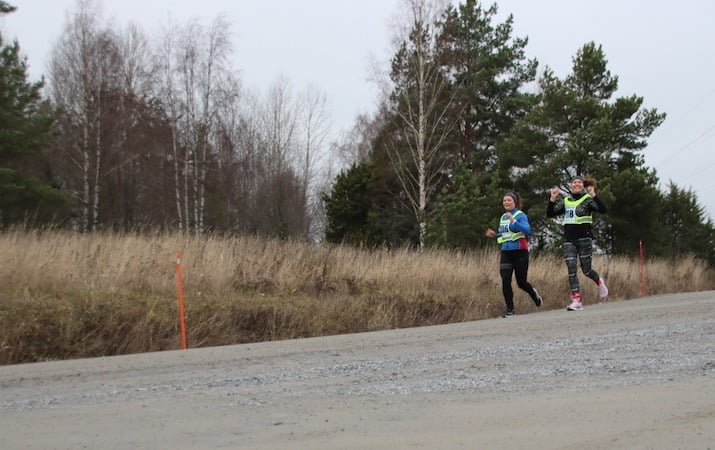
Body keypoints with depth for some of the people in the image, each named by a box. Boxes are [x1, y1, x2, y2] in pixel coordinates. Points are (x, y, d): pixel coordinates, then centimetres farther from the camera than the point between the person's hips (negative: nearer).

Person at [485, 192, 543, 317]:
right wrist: (494, 235, 4)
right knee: (505, 281, -8)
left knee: (521, 282, 2)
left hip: (519, 252, -5)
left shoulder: (520, 215, -7)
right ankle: (510, 309, -1)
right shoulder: (503, 217, 14)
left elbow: (528, 230, -21)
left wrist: (514, 221, -32)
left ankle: (534, 294, 35)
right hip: (506, 252, 6)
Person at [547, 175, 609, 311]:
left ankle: (599, 281, 33)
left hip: (584, 238, -4)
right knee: (571, 269, -8)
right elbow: (550, 214, 12)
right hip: (569, 240, 4)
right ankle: (576, 300, -10)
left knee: (586, 270, 0)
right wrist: (553, 199, -1)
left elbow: (603, 210, -15)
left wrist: (593, 195, -25)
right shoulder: (565, 201, 13)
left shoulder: (587, 199, 0)